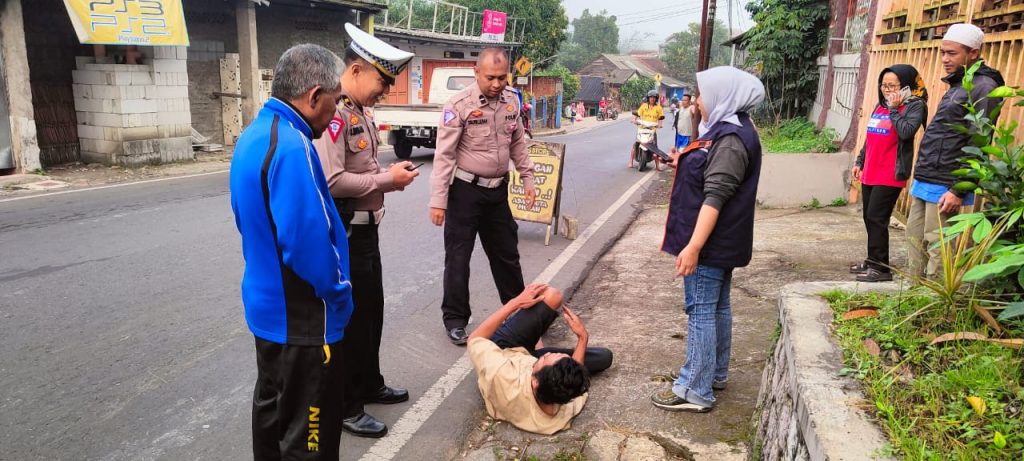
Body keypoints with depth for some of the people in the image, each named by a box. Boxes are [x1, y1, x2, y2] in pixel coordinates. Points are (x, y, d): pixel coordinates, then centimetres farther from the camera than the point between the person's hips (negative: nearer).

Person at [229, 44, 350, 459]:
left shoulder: (253, 135, 7)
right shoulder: (292, 146, -25)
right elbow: (308, 243, -30)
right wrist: (338, 296, -14)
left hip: (268, 304, 10)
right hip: (302, 316, -10)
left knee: (272, 405, 24)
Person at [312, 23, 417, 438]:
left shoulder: (360, 111, 10)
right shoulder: (333, 113, -21)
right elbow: (332, 182, -29)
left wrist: (391, 175, -2)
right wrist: (389, 179, -20)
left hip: (366, 230, 10)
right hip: (344, 235, -10)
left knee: (371, 311, 21)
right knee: (349, 318, 3)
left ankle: (369, 385, 40)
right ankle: (344, 407, 20)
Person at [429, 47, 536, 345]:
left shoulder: (511, 101, 2)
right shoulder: (460, 105, -16)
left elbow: (518, 144, 14)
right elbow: (444, 155, -16)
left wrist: (528, 180, 12)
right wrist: (438, 201, -18)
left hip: (498, 190, 6)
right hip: (466, 191, -5)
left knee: (506, 252, 18)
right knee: (458, 256, 4)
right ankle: (455, 318, 18)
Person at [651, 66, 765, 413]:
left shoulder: (731, 139, -20)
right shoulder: (726, 131, 13)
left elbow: (715, 197, -27)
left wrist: (693, 246, -28)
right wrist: (686, 164, 25)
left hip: (710, 243, -11)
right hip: (720, 242, 11)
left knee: (701, 312, -5)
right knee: (717, 307, 18)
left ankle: (695, 391, 4)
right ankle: (715, 373, 32)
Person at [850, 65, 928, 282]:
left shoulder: (915, 106, -6)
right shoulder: (880, 105, 16)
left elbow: (906, 132, -23)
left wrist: (894, 109, -13)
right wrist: (859, 162, 20)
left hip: (890, 176, -7)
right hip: (870, 174, 8)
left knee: (877, 218, -9)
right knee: (869, 218, 12)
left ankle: (881, 268, -3)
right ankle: (872, 260, 24)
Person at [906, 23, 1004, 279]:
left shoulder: (984, 88, -10)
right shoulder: (957, 85, 18)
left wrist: (959, 191, -19)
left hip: (944, 187, -9)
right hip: (924, 182, 9)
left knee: (936, 246, -6)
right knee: (915, 238, 11)